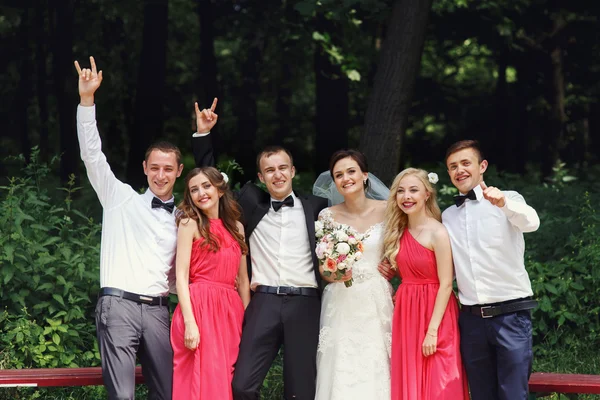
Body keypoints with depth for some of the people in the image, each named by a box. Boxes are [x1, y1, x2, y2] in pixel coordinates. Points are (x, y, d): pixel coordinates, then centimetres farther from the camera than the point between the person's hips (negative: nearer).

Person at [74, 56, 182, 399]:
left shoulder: (181, 216, 16)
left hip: (158, 308, 4)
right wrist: (87, 99, -12)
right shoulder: (122, 198, 8)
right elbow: (92, 155, -2)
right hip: (119, 304, -4)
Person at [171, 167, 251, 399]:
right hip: (200, 308, -5)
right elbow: (181, 276, -7)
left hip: (230, 312, 5)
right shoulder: (190, 223, 0)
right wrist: (190, 322, -18)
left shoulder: (236, 227, 15)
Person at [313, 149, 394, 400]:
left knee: (376, 374, -1)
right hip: (341, 306, 0)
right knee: (341, 377, -2)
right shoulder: (327, 216, 1)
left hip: (377, 304, 0)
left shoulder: (386, 211, 0)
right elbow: (322, 267, 5)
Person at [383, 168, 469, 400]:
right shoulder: (399, 232, 8)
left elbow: (446, 285, -16)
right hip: (406, 316, 7)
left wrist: (432, 330, -19)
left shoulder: (437, 233, -12)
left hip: (434, 316, -7)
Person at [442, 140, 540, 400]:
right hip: (472, 318, 5)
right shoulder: (447, 216, 13)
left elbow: (531, 222, -24)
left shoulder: (509, 200, -1)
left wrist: (503, 203, -45)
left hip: (511, 314, -4)